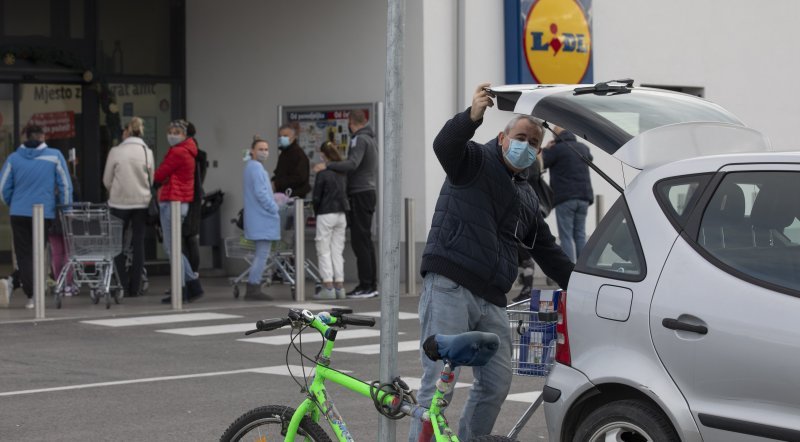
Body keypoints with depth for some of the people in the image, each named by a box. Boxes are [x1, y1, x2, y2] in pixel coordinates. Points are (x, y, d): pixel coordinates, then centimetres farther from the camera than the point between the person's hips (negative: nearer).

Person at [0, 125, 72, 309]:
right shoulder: (54, 156, -1)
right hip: (45, 212, -1)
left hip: (19, 213, 1)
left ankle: (31, 295, -5)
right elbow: (65, 185, -1)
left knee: (24, 254, 4)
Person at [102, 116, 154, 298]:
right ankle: (135, 288, 5)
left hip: (120, 202, -2)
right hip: (142, 201, 2)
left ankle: (123, 287, 2)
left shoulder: (116, 151, -7)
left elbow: (107, 180, 1)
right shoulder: (147, 152, 1)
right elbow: (151, 180, 8)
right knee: (138, 243, 6)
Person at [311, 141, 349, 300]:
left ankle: (328, 287, -4)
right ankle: (339, 286, 9)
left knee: (324, 251, 1)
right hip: (341, 214, 6)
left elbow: (316, 197, -9)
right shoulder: (343, 173, 5)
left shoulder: (322, 174, -12)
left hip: (326, 215, -6)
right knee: (337, 251, 11)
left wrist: (316, 213, 5)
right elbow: (346, 193, 10)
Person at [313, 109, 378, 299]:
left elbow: (352, 164, -26)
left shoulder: (359, 140, -11)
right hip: (368, 192, 10)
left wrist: (327, 165, -22)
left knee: (360, 241, -9)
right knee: (366, 241, 11)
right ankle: (371, 285, 12)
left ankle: (366, 286, -11)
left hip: (360, 194, -10)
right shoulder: (371, 140, 18)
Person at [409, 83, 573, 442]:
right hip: (449, 289, -8)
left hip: (491, 301, 8)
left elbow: (547, 252, 30)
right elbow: (445, 145, -20)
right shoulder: (475, 161, 4)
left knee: (496, 384, 8)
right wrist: (473, 117, -38)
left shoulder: (527, 198, 25)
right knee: (439, 382, -12)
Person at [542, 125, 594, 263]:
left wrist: (546, 149, 9)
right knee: (580, 235, 11)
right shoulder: (583, 148, 13)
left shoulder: (557, 149, -9)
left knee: (566, 236, -4)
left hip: (565, 199, -6)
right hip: (583, 197, 6)